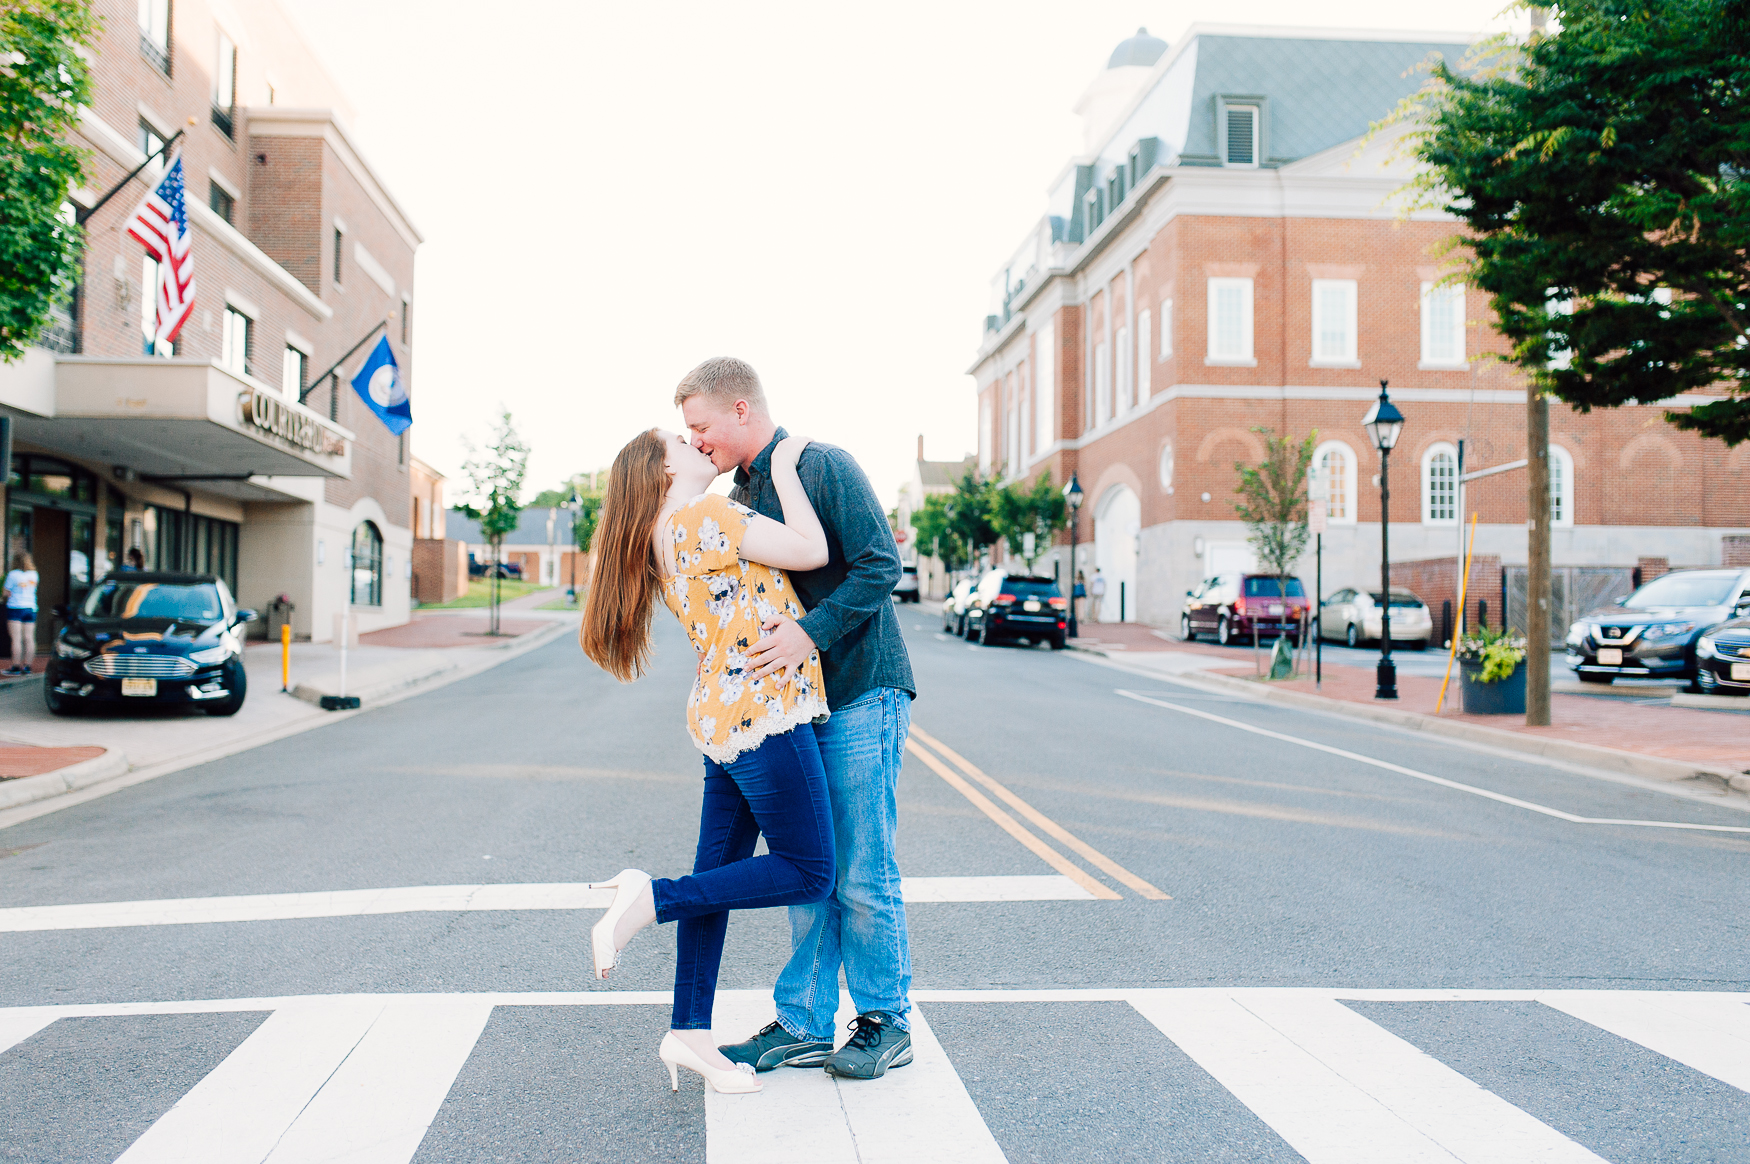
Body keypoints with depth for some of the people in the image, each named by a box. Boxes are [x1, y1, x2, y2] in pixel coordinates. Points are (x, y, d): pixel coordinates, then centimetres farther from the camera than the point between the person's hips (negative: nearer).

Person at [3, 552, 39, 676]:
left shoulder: (13, 574, -8)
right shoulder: (33, 574, 7)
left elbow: (5, 593, -5)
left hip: (15, 607, -5)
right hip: (31, 608, 5)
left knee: (16, 638, -4)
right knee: (29, 638, 5)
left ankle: (16, 666, -4)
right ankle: (27, 665, 7)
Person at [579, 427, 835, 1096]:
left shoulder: (666, 539, 18)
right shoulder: (702, 517, -11)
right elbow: (811, 551, -15)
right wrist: (783, 470, -3)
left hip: (723, 723, 10)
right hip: (762, 713, -10)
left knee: (719, 874, 11)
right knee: (807, 873, -4)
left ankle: (689, 1033, 15)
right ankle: (650, 897, -7)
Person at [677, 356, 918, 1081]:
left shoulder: (823, 465, -9)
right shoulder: (741, 496, 16)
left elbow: (881, 564, -18)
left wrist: (811, 633, -25)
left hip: (861, 695, -8)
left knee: (863, 875, -1)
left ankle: (886, 1024, 13)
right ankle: (804, 1025, 18)